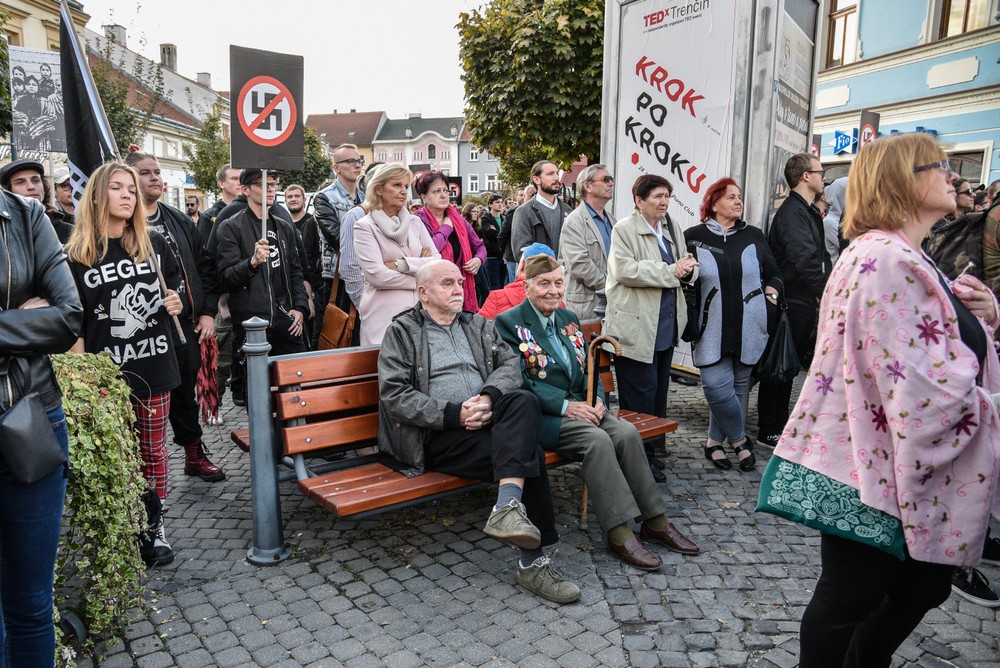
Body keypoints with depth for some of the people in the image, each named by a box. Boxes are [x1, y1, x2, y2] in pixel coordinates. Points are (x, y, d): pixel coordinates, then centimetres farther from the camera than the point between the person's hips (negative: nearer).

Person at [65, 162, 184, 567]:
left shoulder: (155, 244, 4)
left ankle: (154, 527, 25)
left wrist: (176, 305, -4)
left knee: (153, 450, 11)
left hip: (154, 366, 2)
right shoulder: (77, 254, -2)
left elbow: (176, 290, 18)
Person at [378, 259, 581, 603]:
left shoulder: (479, 325, 23)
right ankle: (532, 561, -23)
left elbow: (510, 363, 8)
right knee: (529, 452, -27)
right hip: (439, 434, -5)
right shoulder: (401, 331, 7)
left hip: (485, 417, 5)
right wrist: (454, 414, -16)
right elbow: (393, 394, -6)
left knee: (523, 401, -31)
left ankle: (508, 507, -41)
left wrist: (488, 396, -15)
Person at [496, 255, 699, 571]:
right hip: (540, 415, -6)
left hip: (579, 407, 6)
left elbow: (588, 369, 18)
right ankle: (619, 534, -22)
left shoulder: (569, 319, 19)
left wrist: (597, 399, -3)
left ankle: (655, 521, -8)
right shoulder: (509, 323, -3)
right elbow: (518, 381, -12)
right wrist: (565, 405, -19)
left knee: (627, 432, -19)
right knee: (597, 440, -29)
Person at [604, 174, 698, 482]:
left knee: (659, 390, 15)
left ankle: (651, 450, 28)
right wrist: (672, 272, -19)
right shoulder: (624, 229, -8)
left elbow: (684, 270, 18)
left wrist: (688, 268, -7)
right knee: (640, 393, -3)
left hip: (666, 325, 8)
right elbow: (626, 270, -21)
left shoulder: (673, 228, 14)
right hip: (636, 326, -8)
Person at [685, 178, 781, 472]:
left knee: (738, 386, 7)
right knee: (717, 386, -11)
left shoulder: (754, 236, 11)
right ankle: (739, 440, 12)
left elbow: (773, 275, 18)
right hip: (712, 329, -2)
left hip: (748, 328, 3)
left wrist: (770, 295, 1)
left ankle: (715, 442, 24)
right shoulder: (693, 237, 4)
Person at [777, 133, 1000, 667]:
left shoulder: (907, 257, 13)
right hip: (877, 470, -10)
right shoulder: (884, 259, -21)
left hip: (909, 473, 11)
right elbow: (918, 388, -26)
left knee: (926, 586, 22)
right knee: (848, 599, 7)